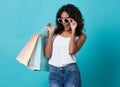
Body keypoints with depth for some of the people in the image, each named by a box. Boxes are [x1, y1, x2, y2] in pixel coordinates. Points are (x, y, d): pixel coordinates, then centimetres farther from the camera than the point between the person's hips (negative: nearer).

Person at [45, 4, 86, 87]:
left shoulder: (81, 36, 8)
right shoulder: (55, 33, 12)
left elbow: (71, 51, -10)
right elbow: (47, 55, 5)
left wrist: (73, 31, -6)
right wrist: (51, 33, 3)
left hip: (71, 71, -1)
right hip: (54, 71, 2)